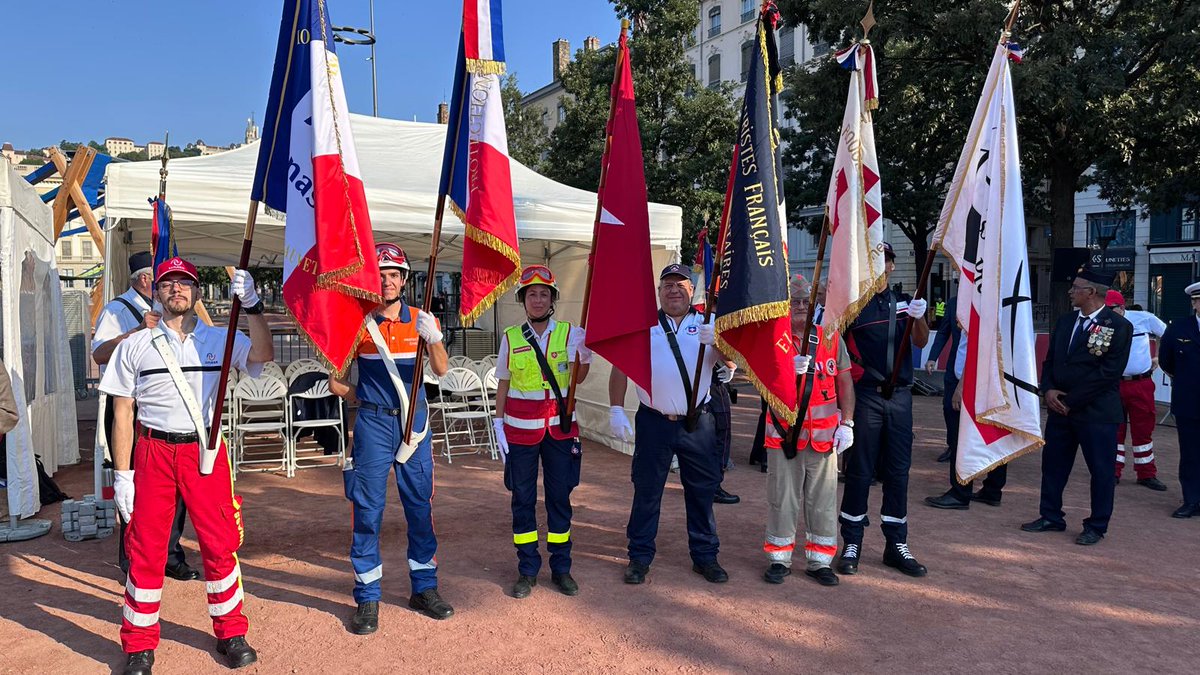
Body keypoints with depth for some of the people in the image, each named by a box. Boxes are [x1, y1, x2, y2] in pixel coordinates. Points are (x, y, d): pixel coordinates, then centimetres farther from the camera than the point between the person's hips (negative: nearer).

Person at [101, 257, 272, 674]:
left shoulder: (220, 339, 6)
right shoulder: (135, 345, 6)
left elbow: (263, 356, -15)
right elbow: (123, 412, 5)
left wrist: (251, 306, -27)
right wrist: (122, 474, 0)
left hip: (205, 452, 0)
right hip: (153, 452, 0)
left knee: (220, 545, 4)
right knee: (145, 549, 5)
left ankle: (231, 633, 20)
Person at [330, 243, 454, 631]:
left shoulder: (421, 321, 4)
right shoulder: (358, 323, 2)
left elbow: (441, 370, -13)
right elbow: (335, 382, 10)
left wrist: (433, 338, -29)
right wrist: (361, 399, 2)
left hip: (414, 423, 2)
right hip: (373, 425, -1)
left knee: (421, 506, 8)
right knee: (368, 509, 2)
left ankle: (424, 588, 22)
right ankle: (368, 599, 13)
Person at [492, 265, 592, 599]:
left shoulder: (570, 333, 2)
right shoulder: (510, 337, 2)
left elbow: (578, 378, 8)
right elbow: (503, 384, 6)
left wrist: (586, 357, -12)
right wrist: (499, 425, 0)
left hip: (560, 426, 0)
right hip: (520, 427, 0)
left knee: (560, 496, 7)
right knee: (523, 498, 6)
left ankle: (561, 568, 20)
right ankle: (527, 570, 18)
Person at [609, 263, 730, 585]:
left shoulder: (708, 325, 7)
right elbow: (621, 366, 3)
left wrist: (717, 342, -31)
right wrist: (616, 410, -6)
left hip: (698, 423, 1)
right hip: (653, 422, 0)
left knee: (702, 491, 8)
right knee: (646, 491, 5)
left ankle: (705, 556, 23)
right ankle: (639, 557, 18)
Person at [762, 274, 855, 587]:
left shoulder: (830, 338, 7)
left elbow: (845, 382, 10)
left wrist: (846, 424, 2)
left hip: (825, 435, 2)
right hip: (784, 435, -2)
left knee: (823, 500, 8)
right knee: (782, 499, 5)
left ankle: (820, 560, 21)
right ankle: (779, 559, 19)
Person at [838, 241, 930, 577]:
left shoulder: (903, 302, 12)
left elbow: (921, 341, -2)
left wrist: (919, 318, -19)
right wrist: (858, 372, -14)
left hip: (900, 396, 4)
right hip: (865, 396, -4)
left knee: (898, 470, 9)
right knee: (859, 470, 0)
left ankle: (896, 544, 18)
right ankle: (851, 544, 9)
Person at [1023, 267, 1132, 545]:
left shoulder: (1118, 326, -10)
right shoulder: (1065, 321, 10)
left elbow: (1109, 372, -16)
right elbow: (1050, 360, 13)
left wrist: (1071, 401, -16)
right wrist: (1048, 390, -6)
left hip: (1097, 412, -6)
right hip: (1059, 408, 6)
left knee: (1102, 471, 5)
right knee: (1053, 465, 12)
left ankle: (1096, 527, 19)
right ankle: (1051, 517, 26)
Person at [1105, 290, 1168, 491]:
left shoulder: (1144, 319, -3)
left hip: (1142, 384, 1)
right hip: (1113, 384, -1)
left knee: (1143, 429, 10)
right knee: (1114, 429, 6)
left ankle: (1147, 474, 22)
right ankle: (1113, 471, 17)